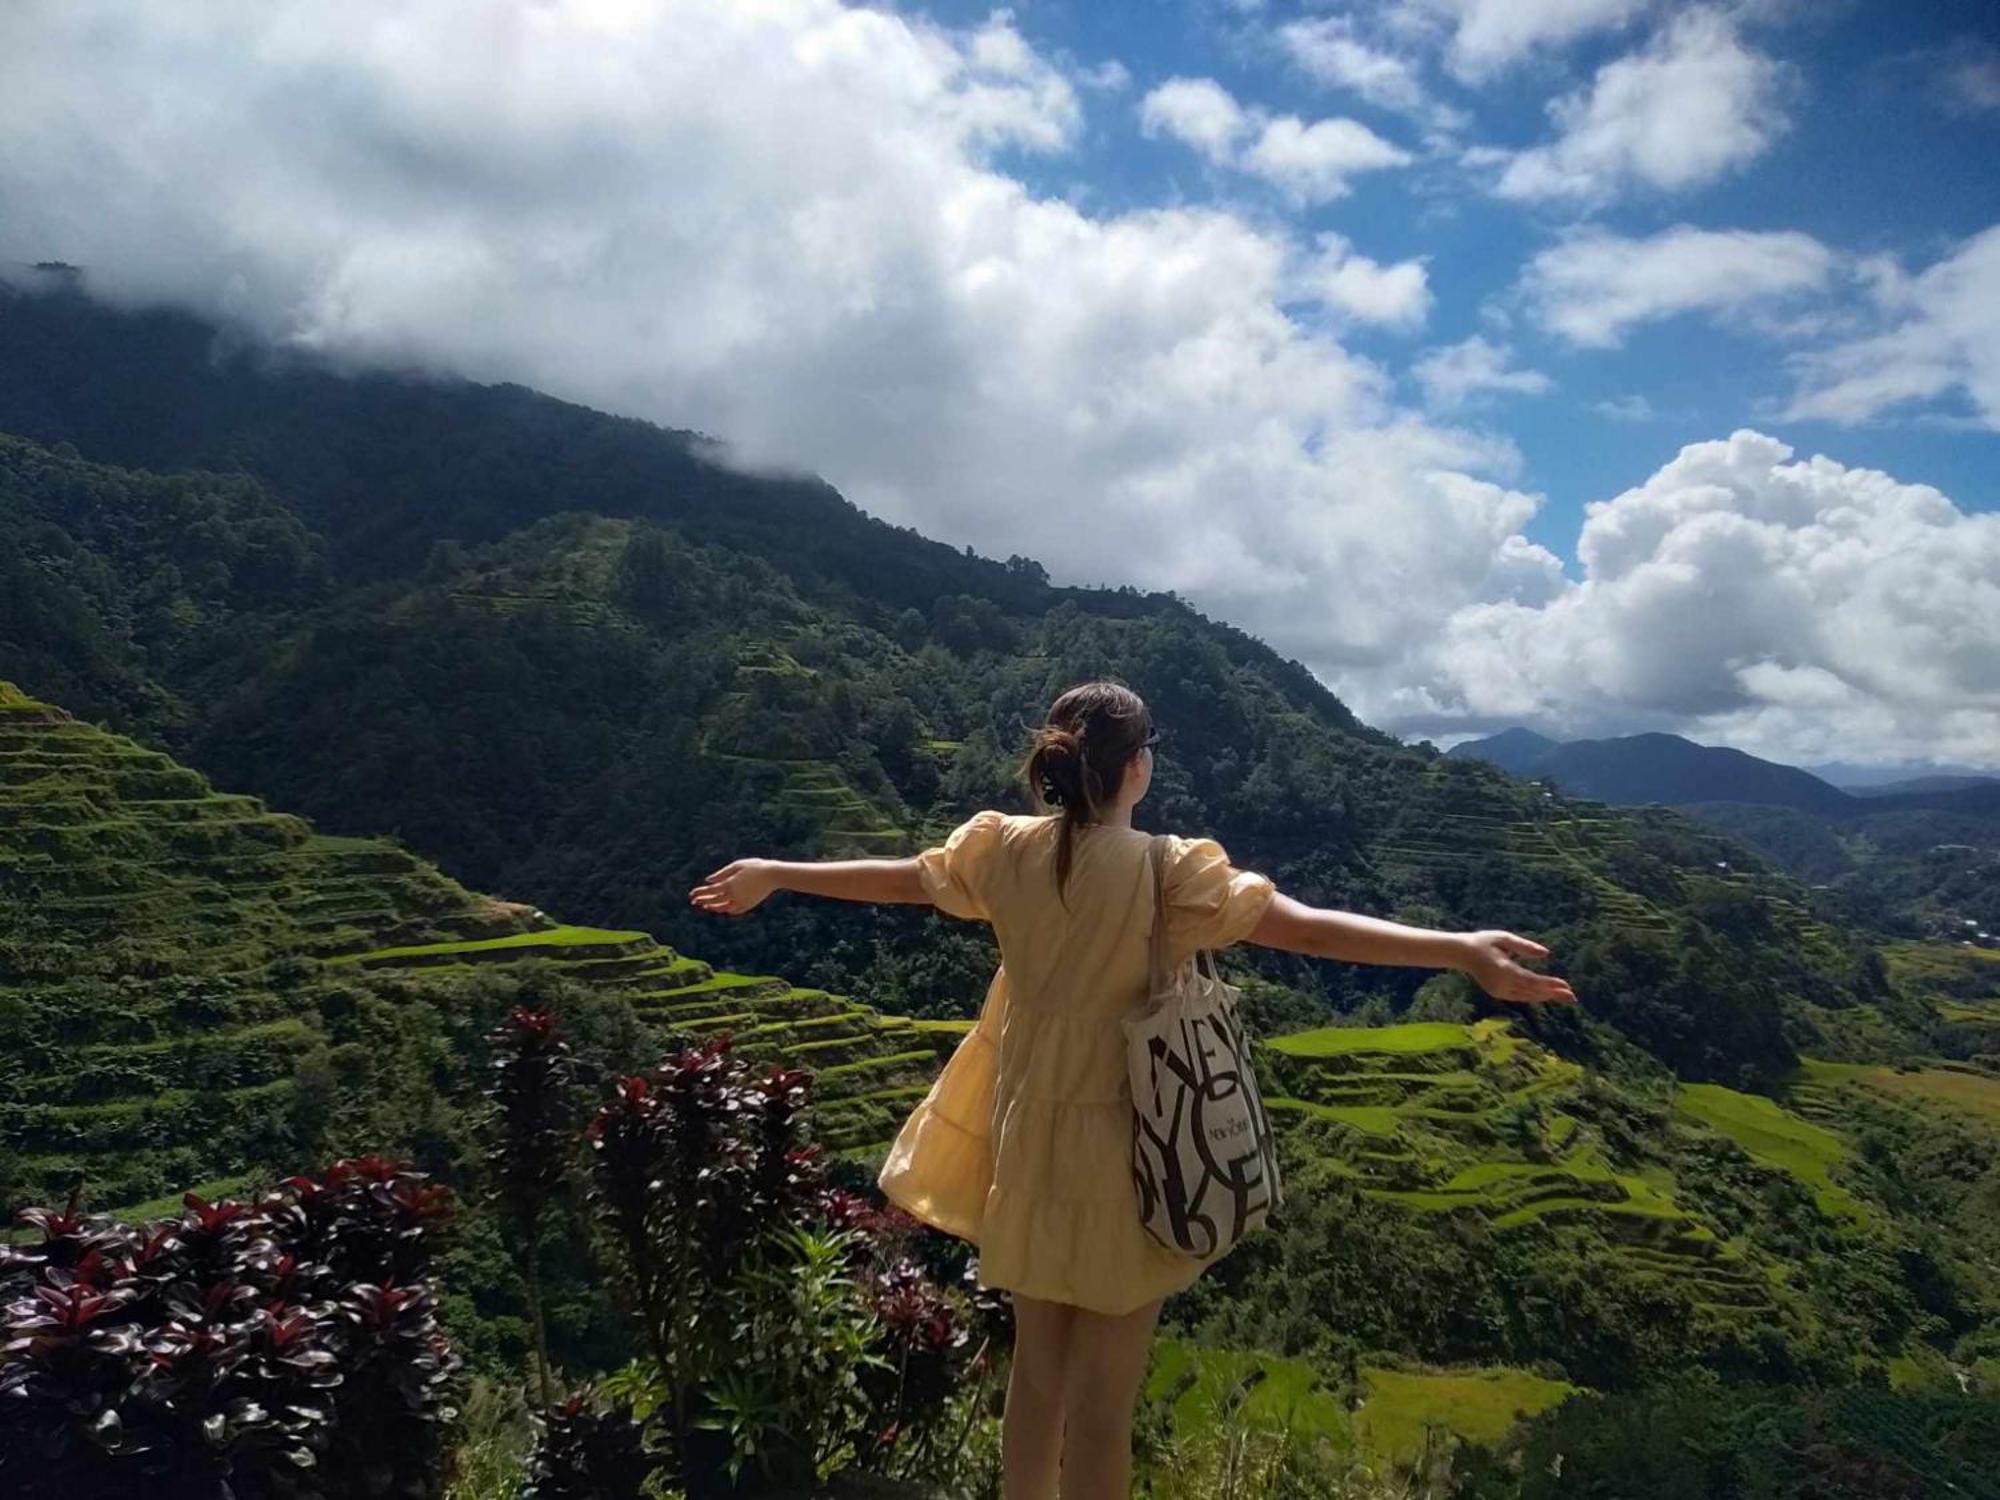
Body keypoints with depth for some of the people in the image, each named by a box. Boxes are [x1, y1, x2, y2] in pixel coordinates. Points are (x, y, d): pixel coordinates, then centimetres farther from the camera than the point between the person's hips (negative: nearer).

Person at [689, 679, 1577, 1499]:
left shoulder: (1003, 849, -5)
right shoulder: (1170, 872, -20)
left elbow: (893, 878, 8)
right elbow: (1308, 929, -26)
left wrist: (771, 875, 24)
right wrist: (1462, 951, -27)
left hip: (1028, 1134, 5)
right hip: (1121, 1148, -5)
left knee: (1036, 1370, 22)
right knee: (1102, 1401, 9)